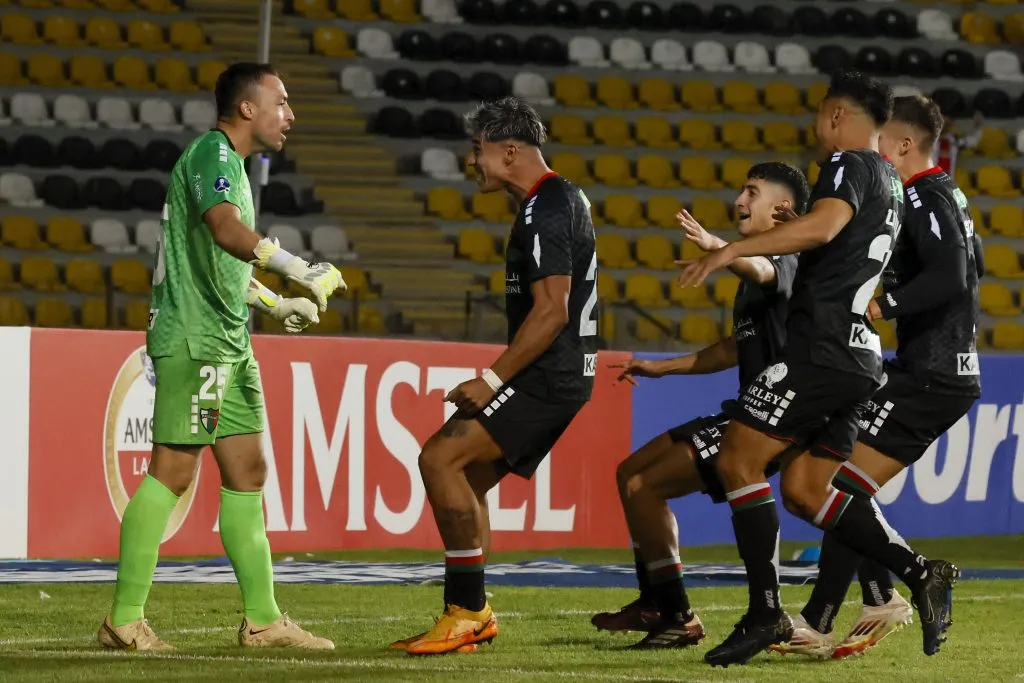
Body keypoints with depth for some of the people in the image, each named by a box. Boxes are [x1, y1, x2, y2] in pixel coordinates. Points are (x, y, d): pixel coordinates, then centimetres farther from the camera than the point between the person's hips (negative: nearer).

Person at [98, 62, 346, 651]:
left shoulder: (231, 163, 20)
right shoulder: (213, 154, -11)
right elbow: (227, 230, -31)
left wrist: (276, 305, 23)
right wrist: (303, 272, -38)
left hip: (229, 344, 10)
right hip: (194, 341, -10)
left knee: (247, 472, 9)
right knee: (173, 471, -10)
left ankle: (263, 619, 12)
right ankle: (124, 619, -8)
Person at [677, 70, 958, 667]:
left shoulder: (851, 164, -6)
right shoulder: (892, 182, 22)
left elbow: (823, 226, -28)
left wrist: (732, 249, -26)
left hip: (821, 348, -9)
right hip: (859, 355, 9)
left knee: (738, 460, -7)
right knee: (806, 490, 9)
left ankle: (766, 613, -11)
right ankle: (921, 573, -2)